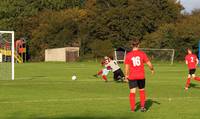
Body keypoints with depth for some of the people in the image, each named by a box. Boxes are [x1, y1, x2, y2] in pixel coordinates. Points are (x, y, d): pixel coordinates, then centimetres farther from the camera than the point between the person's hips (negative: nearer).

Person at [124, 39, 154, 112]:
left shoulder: (128, 55, -5)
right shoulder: (142, 54, -5)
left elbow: (127, 66, -4)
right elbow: (149, 63, -4)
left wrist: (126, 75, 10)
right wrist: (152, 69, 15)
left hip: (132, 76, -1)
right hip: (141, 76, 1)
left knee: (132, 92, 2)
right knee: (142, 91, 18)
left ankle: (132, 108, -1)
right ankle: (142, 106, 15)